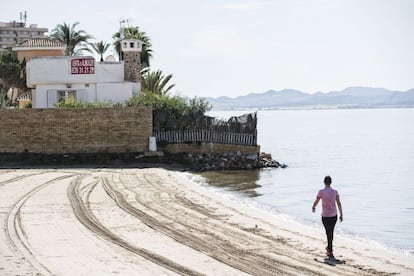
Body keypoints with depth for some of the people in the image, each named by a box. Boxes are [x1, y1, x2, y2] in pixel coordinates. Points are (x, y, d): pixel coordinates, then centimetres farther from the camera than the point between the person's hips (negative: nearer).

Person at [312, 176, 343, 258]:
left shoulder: (321, 192, -10)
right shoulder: (335, 192, -2)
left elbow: (316, 202, -1)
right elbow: (339, 203, -4)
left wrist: (313, 207, 21)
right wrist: (341, 215, 2)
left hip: (325, 216, -3)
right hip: (334, 215, 3)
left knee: (329, 233, 2)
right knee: (331, 232, 22)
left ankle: (330, 252, 0)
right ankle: (329, 247, 39)